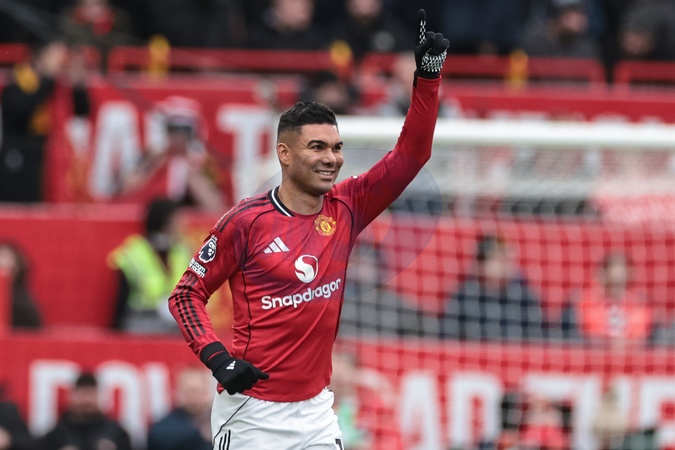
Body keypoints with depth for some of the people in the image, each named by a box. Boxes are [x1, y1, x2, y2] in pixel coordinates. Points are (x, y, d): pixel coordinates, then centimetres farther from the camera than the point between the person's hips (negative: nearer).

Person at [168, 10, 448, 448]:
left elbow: (411, 153, 2)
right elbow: (186, 294, -2)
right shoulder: (247, 221, -9)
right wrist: (217, 357, -16)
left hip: (315, 413, 5)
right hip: (252, 412, -5)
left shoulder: (346, 209, 4)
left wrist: (429, 74, -8)